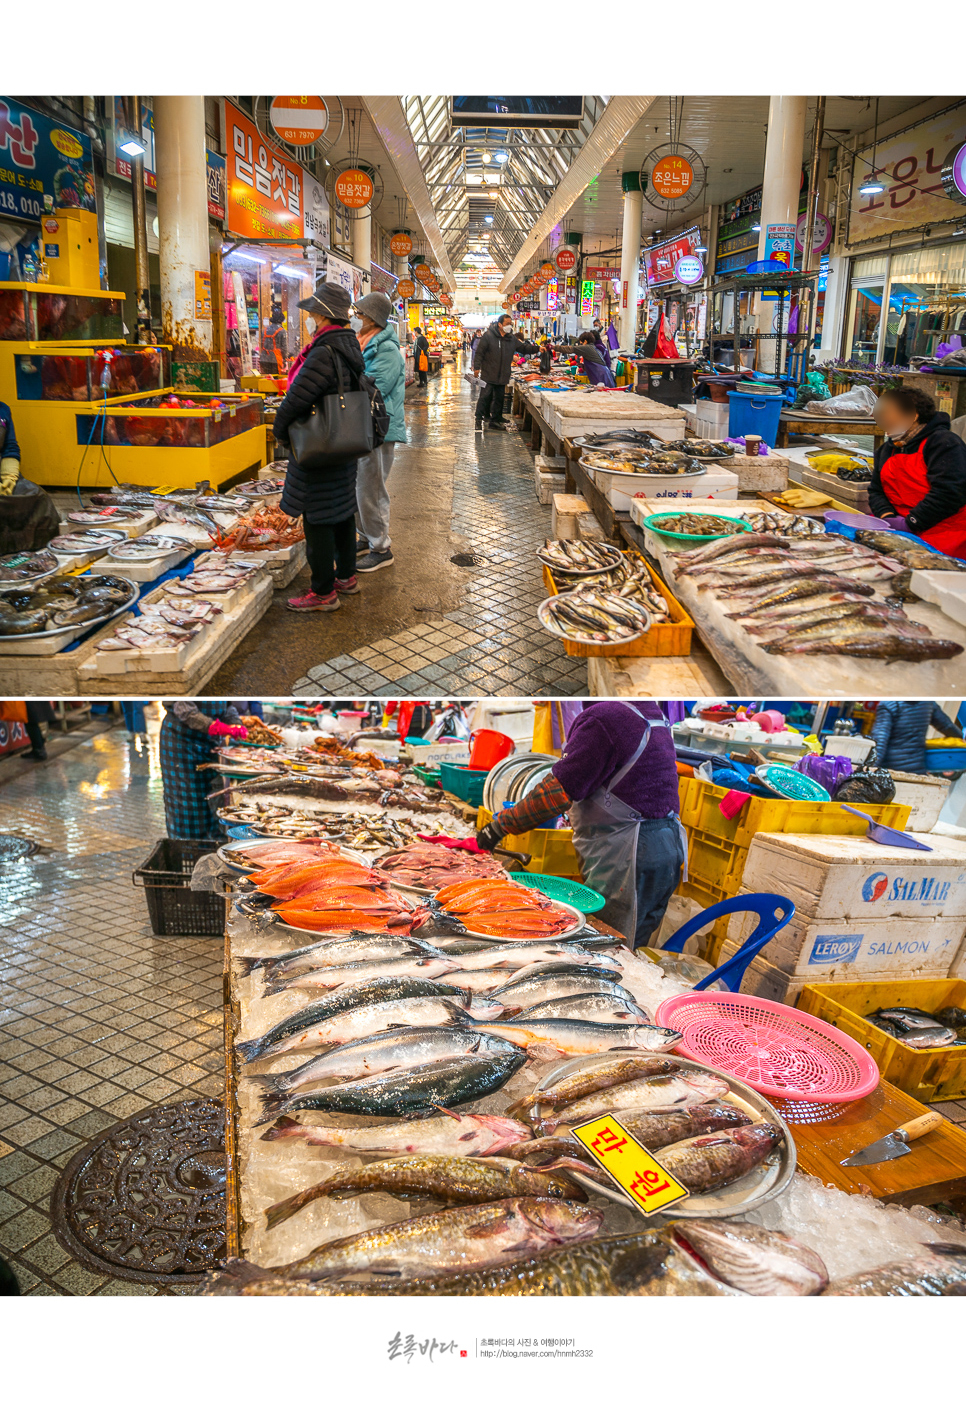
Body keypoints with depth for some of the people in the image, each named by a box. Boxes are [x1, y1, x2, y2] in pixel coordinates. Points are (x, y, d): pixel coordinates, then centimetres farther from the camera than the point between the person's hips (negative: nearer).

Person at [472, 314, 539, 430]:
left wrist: (537, 349, 0)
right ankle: (479, 418, 3)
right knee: (485, 396, -6)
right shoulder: (488, 336, -8)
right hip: (488, 374, -6)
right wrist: (477, 367, -11)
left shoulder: (512, 339, 9)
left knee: (499, 398, 10)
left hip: (503, 376, 6)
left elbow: (524, 348, 13)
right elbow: (479, 352, -7)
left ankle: (495, 420, 20)